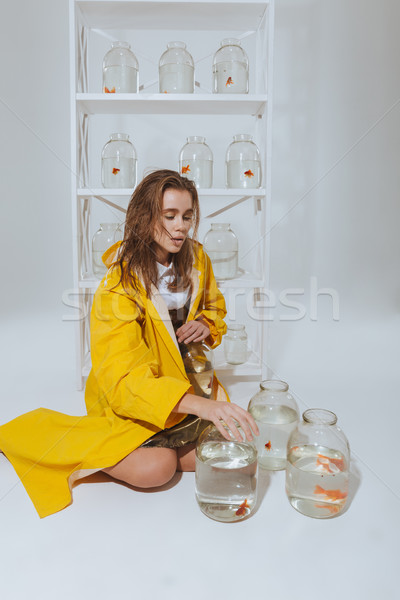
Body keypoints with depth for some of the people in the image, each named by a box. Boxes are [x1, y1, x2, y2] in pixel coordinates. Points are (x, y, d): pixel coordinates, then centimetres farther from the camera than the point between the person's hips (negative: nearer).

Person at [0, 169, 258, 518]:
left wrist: (204, 325, -9)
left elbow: (215, 309, 17)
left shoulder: (196, 260, -4)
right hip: (128, 400, -5)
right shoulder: (120, 286, -24)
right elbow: (123, 378, -33)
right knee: (154, 469, -27)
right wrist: (202, 405, -46)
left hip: (187, 382, 5)